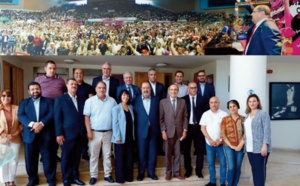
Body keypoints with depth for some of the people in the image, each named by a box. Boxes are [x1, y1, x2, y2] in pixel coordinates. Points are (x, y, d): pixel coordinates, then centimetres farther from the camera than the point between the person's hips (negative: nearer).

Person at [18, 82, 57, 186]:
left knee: (48, 158, 4)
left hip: (46, 135, -1)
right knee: (30, 159, 8)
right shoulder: (24, 102, 13)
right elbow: (20, 116, -2)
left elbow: (52, 114, -5)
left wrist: (41, 123, -20)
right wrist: (32, 124, -19)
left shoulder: (49, 101, 9)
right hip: (29, 135, 2)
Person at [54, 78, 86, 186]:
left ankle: (75, 177, 27)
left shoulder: (81, 100, 11)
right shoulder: (60, 99, 0)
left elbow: (84, 116, 9)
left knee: (76, 157, 12)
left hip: (80, 134, 4)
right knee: (66, 157, 8)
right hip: (67, 134, -3)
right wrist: (59, 134, -12)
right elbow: (57, 117, -6)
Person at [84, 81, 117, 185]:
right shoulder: (90, 101, -3)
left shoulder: (112, 101, 3)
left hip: (108, 132, 2)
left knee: (107, 155, 12)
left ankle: (107, 175, 24)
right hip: (95, 132, -2)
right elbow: (86, 117, -5)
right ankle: (93, 176, 20)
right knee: (94, 155, 7)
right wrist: (89, 131, -11)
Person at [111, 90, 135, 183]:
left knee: (129, 157, 12)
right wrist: (117, 137, -15)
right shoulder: (116, 108, -8)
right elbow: (115, 124, -11)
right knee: (120, 158, 5)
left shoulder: (131, 107, 8)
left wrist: (133, 135, 6)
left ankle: (129, 176, 24)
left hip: (130, 137, 5)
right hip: (120, 138, -5)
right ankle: (120, 178, 17)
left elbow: (132, 122, 9)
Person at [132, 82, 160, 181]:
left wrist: (159, 129, -3)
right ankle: (141, 173, 21)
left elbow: (159, 114, 4)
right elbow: (134, 116, 0)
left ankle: (151, 172, 23)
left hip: (153, 130, 1)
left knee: (152, 153, 9)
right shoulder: (136, 100, 1)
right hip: (141, 131, -1)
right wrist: (135, 130, -7)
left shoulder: (156, 99, 5)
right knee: (142, 153, 8)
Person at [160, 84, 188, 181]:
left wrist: (184, 130, -1)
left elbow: (185, 117, 6)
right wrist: (163, 131, -8)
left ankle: (177, 172, 23)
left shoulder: (182, 102, 6)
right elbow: (161, 118, -3)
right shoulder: (163, 102, -1)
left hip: (179, 132, 2)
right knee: (168, 153, 8)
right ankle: (168, 172, 22)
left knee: (177, 153, 9)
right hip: (168, 131, -1)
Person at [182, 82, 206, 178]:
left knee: (200, 149, 7)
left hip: (198, 127, 0)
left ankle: (199, 170, 22)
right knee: (186, 149, 10)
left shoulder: (202, 99, 1)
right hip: (187, 127, 0)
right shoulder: (183, 99, 0)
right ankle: (188, 170, 25)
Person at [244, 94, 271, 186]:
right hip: (250, 148, 6)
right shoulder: (247, 115, 16)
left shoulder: (263, 114, -4)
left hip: (260, 147, -6)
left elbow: (267, 130, -11)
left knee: (260, 169, -2)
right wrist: (245, 145, 12)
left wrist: (265, 145, -19)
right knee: (254, 169, 11)